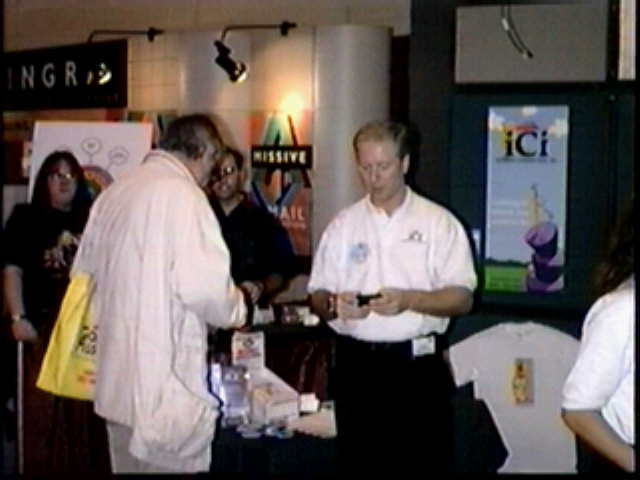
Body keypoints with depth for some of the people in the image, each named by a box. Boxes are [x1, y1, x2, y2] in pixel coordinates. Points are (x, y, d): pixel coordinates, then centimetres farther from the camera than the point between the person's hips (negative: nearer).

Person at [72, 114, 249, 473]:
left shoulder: (113, 194, 10)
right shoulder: (182, 194, -13)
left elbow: (85, 274, 17)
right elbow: (203, 287, -20)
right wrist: (236, 311, 0)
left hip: (115, 377, 8)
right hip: (166, 380, -8)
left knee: (128, 463, 15)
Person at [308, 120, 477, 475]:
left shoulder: (439, 223, 0)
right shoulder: (342, 225, 8)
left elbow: (462, 298, -4)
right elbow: (317, 297, 9)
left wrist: (408, 300, -20)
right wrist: (334, 304, -14)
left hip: (418, 365, -2)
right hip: (356, 366, 2)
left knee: (425, 462, 0)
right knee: (358, 463, 8)